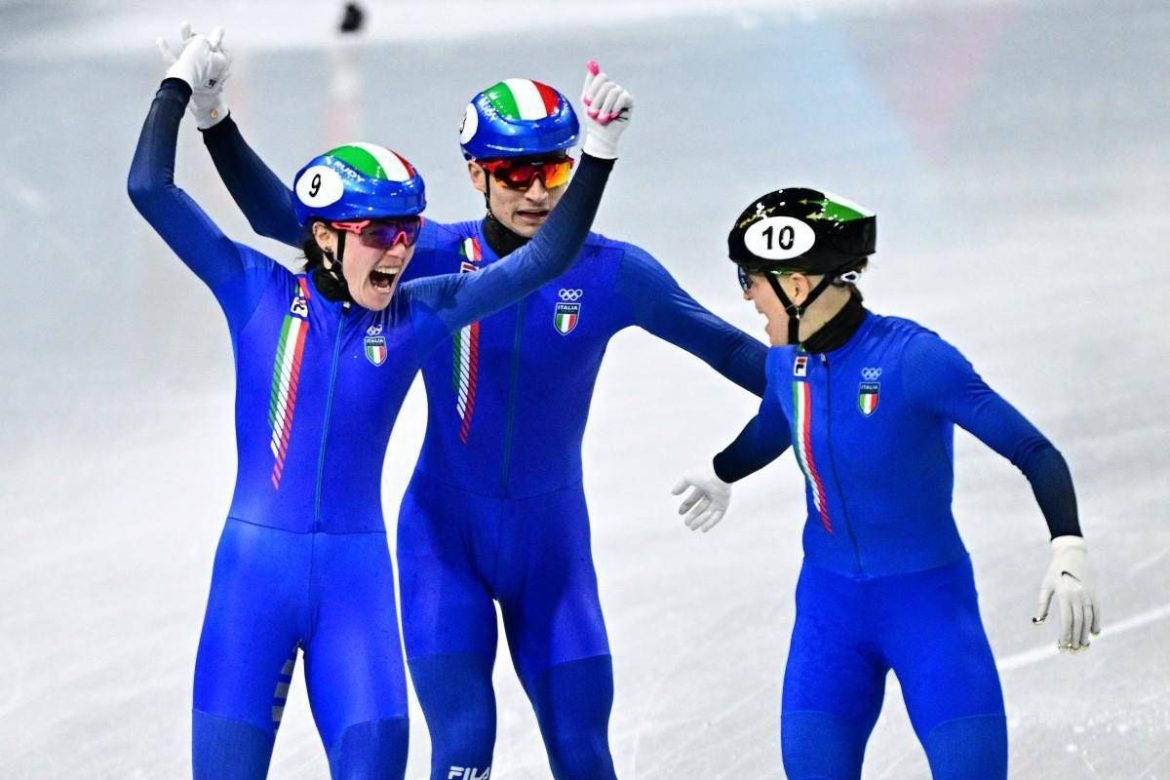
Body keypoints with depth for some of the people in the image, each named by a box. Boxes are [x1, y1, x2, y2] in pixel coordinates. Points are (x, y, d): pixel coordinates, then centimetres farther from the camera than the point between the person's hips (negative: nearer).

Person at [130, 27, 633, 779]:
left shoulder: (416, 317, 3)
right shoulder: (259, 294, -1)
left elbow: (544, 260, -1)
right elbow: (151, 189, -4)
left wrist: (598, 155, -9)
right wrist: (184, 86, -1)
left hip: (356, 576, 2)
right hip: (253, 569, -1)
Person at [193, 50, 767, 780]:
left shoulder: (611, 273, -9)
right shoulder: (435, 260, -10)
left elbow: (728, 347, 3)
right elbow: (287, 220, -9)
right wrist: (216, 124, -19)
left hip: (551, 539, 1)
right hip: (447, 535, -1)